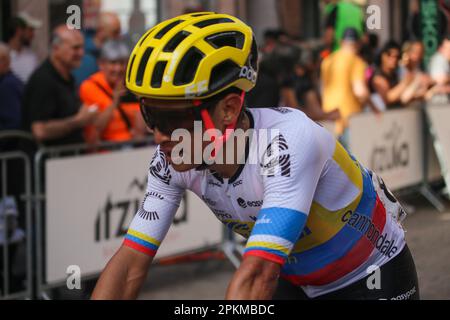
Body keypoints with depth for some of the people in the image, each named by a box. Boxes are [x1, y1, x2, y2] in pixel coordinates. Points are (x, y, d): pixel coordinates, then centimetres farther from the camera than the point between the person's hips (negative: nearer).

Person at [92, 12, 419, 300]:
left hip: (376, 280, -5)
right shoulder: (175, 159, -17)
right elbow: (131, 262, -17)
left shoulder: (288, 142, -35)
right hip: (297, 280, 5)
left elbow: (258, 273, -43)